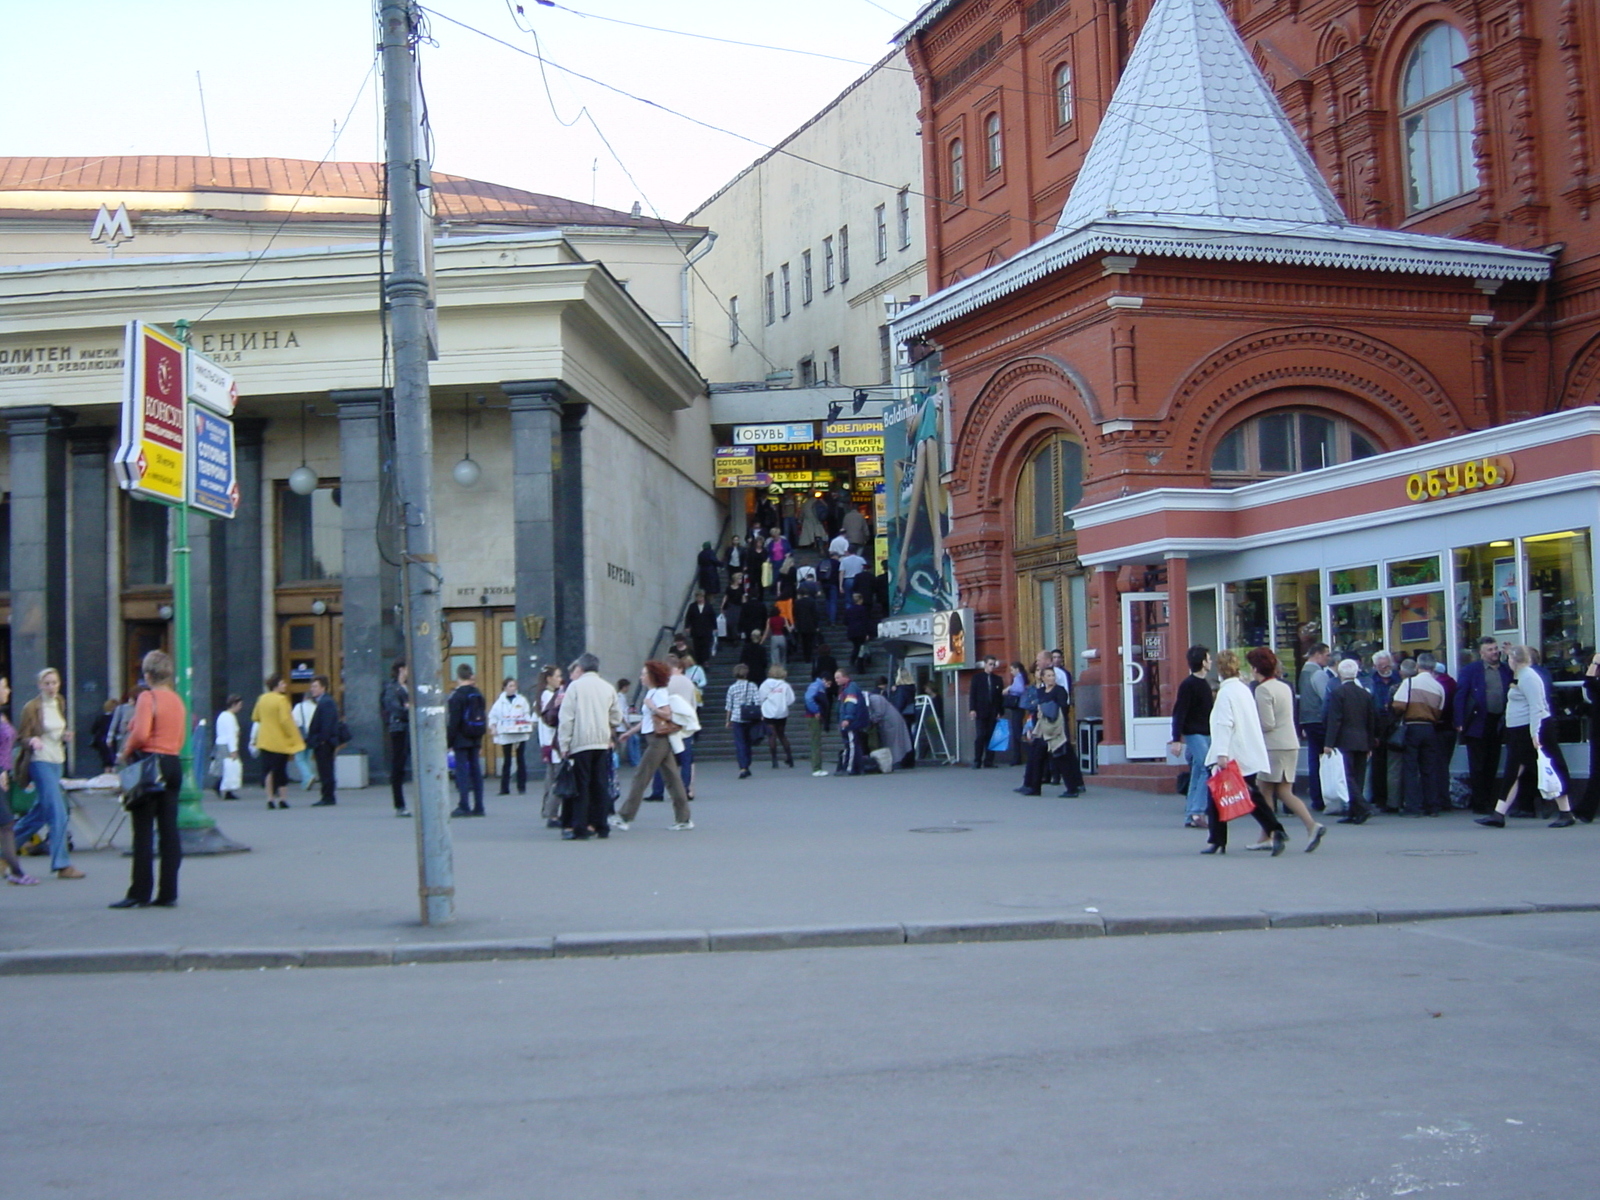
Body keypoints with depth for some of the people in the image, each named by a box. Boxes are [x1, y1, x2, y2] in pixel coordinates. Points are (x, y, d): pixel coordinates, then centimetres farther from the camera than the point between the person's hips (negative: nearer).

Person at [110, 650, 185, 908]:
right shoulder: (178, 701, 12)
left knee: (143, 831, -3)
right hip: (174, 764, 7)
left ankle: (140, 894, -1)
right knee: (169, 829, 6)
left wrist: (127, 751, -4)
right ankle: (168, 893, 7)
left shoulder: (148, 698, -10)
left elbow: (141, 734, -20)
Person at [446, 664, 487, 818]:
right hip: (475, 740, 6)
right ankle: (478, 806, 7)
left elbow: (453, 721, -13)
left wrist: (448, 741, -9)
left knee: (462, 770, -4)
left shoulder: (456, 696, -11)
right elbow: (484, 718, 14)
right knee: (476, 770, 7)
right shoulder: (478, 694, 10)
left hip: (461, 740, -6)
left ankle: (464, 806, -8)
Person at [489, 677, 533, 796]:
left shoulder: (522, 700, 6)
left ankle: (522, 787, 6)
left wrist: (529, 726, -8)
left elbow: (527, 715, 7)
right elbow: (493, 716, 5)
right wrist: (494, 727, -9)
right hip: (505, 735, 0)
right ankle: (504, 788, 6)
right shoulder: (500, 701, 3)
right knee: (506, 761, 3)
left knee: (521, 760, 1)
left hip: (520, 734, 1)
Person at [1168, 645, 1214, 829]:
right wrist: (1176, 739, -20)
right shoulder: (1188, 685, -11)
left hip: (1206, 735, 9)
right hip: (1194, 735, -9)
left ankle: (1191, 816, 10)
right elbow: (1179, 713, -15)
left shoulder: (1204, 683, 16)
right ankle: (1196, 812, -17)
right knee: (1206, 771, -17)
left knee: (1197, 776, 8)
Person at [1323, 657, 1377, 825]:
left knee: (1348, 776, -6)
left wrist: (1328, 743, -11)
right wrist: (1370, 745, 19)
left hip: (1345, 741, -6)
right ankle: (1353, 813, 10)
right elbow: (1372, 721, 13)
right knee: (1358, 777, 8)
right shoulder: (1366, 694, 10)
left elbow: (1333, 720, -12)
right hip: (1363, 742, 6)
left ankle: (1362, 808, -19)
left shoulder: (1337, 693, -7)